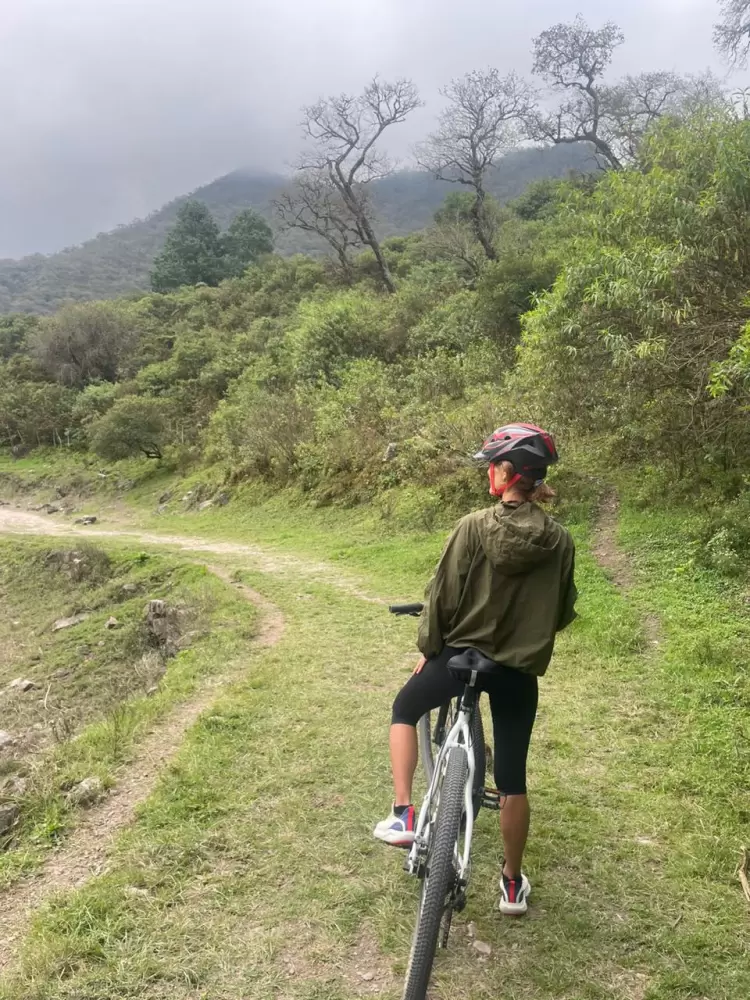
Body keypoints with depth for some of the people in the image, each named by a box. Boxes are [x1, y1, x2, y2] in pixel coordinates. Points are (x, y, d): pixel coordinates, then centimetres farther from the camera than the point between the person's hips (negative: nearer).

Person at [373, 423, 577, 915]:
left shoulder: (474, 526, -15)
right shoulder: (560, 541, -6)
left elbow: (442, 596, -10)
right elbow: (563, 613, 5)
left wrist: (428, 649, 5)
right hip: (520, 668, 3)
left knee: (405, 709, 26)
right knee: (513, 779, 16)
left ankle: (403, 814, 17)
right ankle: (513, 883, 30)